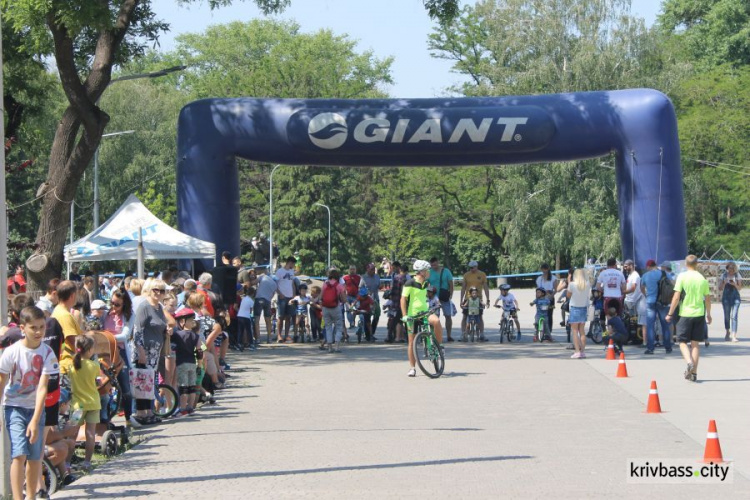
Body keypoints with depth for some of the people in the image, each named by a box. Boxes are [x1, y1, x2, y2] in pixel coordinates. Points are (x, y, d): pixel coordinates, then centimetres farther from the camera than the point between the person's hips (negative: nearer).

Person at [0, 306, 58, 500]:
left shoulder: (47, 353, -12)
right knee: (19, 454, -15)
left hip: (36, 407, 2)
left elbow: (42, 388, -16)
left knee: (35, 457, 6)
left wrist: (35, 420, -22)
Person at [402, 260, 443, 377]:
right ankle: (412, 368, 5)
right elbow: (403, 299, -14)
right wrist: (404, 315, -22)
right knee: (412, 342, -1)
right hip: (412, 315, -4)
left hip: (424, 312, 4)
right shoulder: (410, 284, -10)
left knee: (436, 321, -30)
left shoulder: (426, 283, 10)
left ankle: (439, 345, -12)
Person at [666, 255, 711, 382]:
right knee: (695, 343, 8)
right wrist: (708, 314, 21)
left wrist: (670, 313, -1)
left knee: (683, 341, 7)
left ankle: (689, 362, -19)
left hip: (685, 314, -3)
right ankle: (694, 372, 7)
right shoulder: (703, 279, 3)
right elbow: (707, 298, 9)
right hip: (699, 313, 3)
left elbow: (676, 297, -9)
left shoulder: (682, 277, -7)